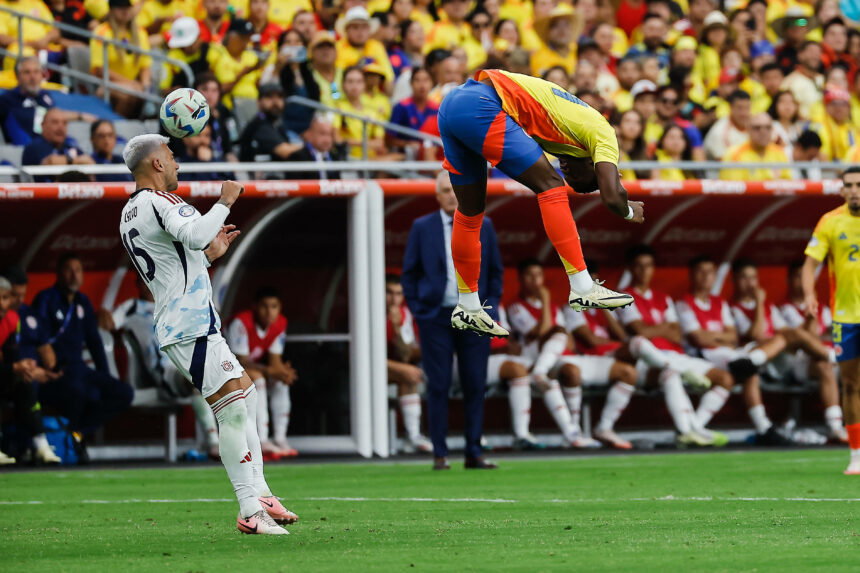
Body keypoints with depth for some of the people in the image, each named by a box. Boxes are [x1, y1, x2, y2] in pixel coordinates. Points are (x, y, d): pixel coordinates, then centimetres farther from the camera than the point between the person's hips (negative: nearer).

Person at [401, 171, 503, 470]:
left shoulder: (484, 227, 8)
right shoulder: (422, 227, 4)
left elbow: (495, 271, 14)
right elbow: (409, 273, 7)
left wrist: (491, 306, 4)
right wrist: (417, 308, -1)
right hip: (436, 318, -1)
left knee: (475, 386, 1)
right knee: (438, 386, -2)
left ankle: (474, 453, 7)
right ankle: (439, 453, 2)